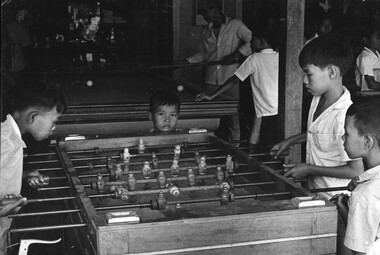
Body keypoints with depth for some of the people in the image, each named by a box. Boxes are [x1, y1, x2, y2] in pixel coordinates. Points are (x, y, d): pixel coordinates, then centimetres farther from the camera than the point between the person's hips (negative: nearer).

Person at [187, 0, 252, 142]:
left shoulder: (235, 25, -1)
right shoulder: (206, 32, 16)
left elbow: (251, 41, -7)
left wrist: (235, 55, -17)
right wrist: (187, 61, 9)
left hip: (231, 81, -4)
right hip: (211, 81, 5)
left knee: (233, 118, -3)